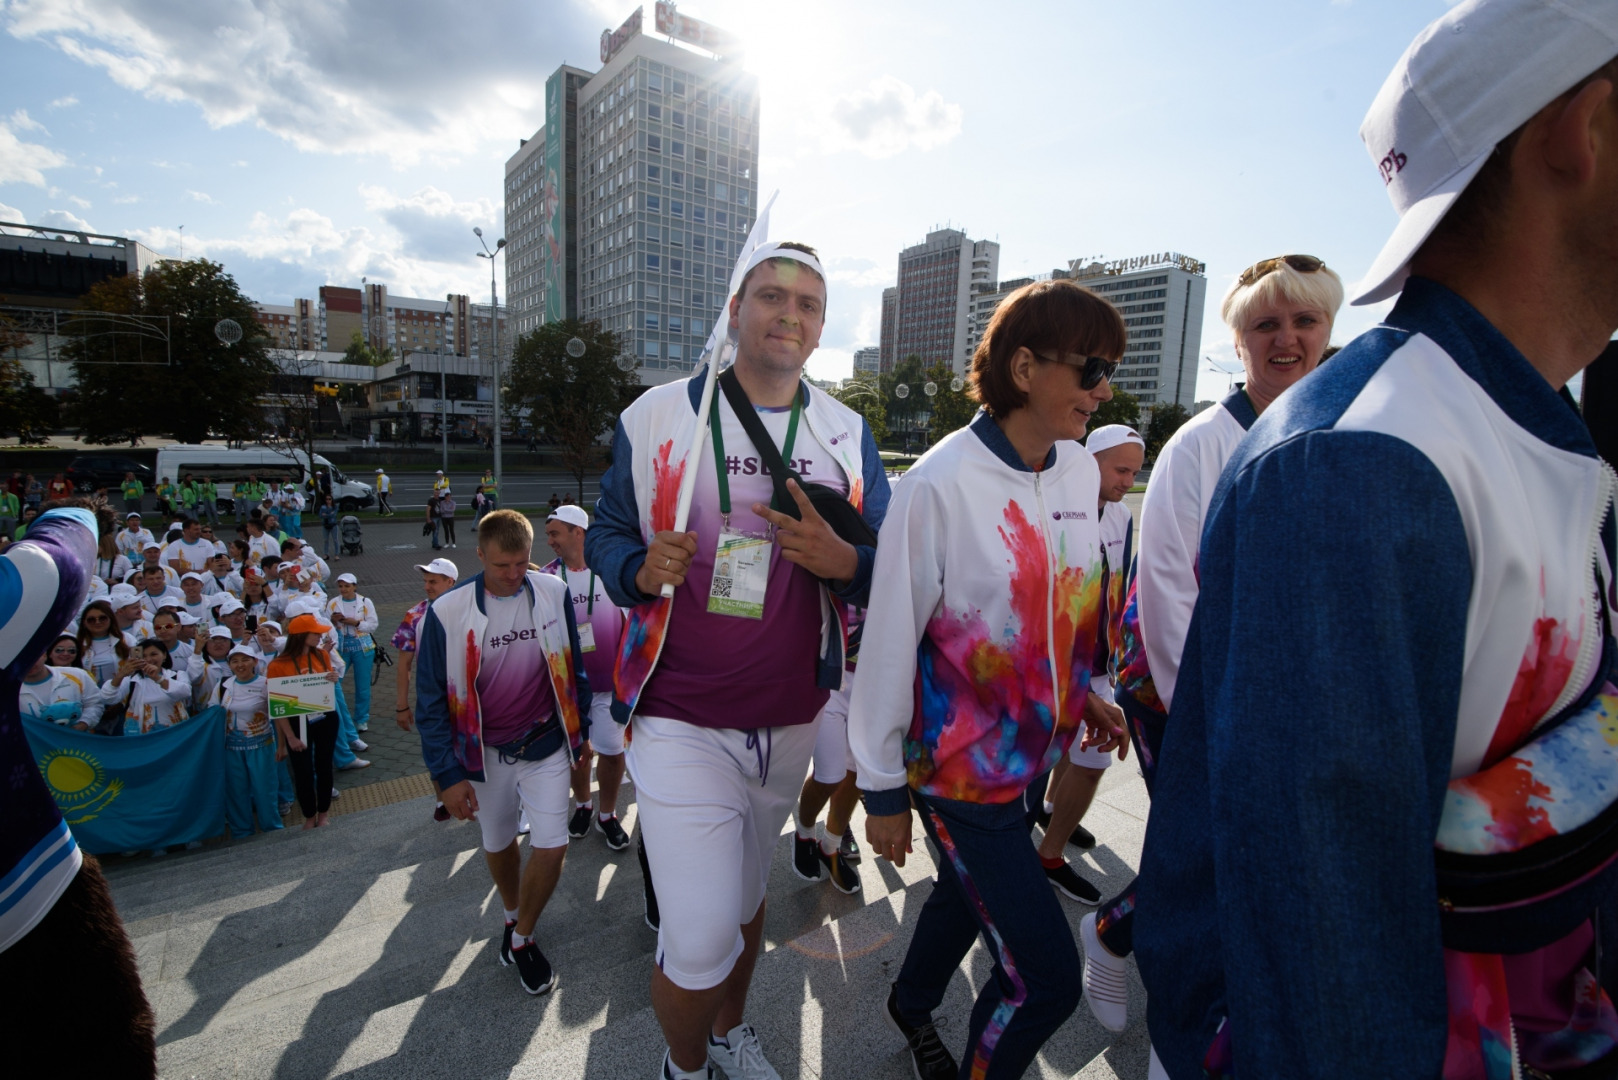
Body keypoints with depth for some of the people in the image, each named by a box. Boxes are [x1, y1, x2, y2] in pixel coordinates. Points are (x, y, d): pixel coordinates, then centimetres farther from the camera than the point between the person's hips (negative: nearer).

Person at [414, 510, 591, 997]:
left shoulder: (554, 594, -11)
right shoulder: (447, 612, -16)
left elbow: (573, 669, 2)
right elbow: (431, 700, -9)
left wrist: (580, 730, 8)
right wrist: (448, 774, -11)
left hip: (545, 744, 0)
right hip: (484, 752, 0)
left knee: (551, 846, -4)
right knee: (498, 846, 19)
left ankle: (523, 938, 22)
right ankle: (512, 917, 48)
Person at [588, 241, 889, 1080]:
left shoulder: (846, 436, 2)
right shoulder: (657, 417, -4)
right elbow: (604, 534, 2)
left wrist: (842, 561, -20)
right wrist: (640, 568, -21)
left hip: (791, 721, 3)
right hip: (680, 722, -3)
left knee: (746, 899, 23)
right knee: (700, 940, -3)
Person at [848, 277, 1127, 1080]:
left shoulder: (1080, 471, -2)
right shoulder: (939, 486, -23)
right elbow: (890, 640, -17)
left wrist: (1080, 690, 15)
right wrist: (882, 788, -11)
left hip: (1033, 745, 7)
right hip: (957, 764, -7)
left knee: (968, 893, 27)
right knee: (1046, 977, 0)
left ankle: (912, 1005, 57)